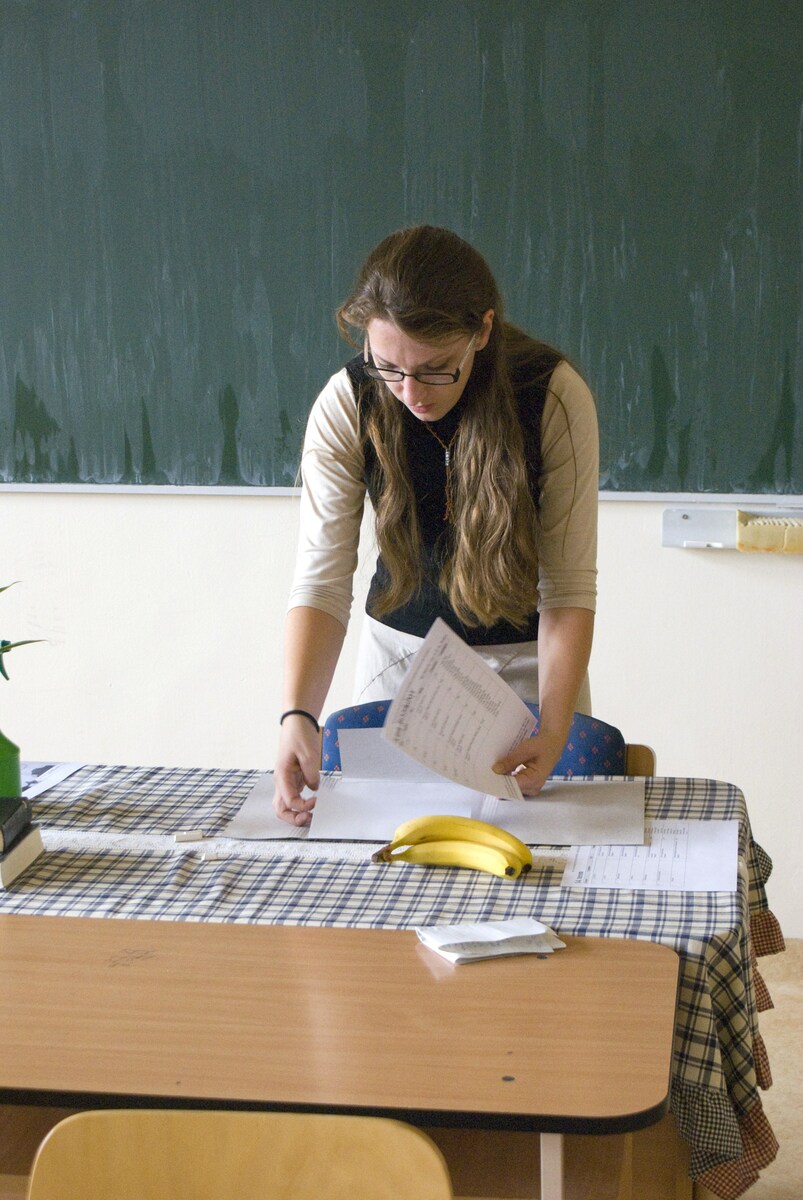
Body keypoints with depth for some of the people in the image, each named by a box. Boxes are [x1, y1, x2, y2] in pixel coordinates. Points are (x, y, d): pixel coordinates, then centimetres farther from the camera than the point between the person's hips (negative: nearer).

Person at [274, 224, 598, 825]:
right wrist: (298, 714, -40)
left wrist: (553, 733, -34)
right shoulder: (347, 404, -20)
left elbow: (568, 588, -21)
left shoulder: (556, 395, -23)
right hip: (401, 647, 1)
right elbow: (323, 580, -24)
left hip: (528, 656, -1)